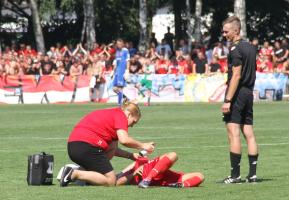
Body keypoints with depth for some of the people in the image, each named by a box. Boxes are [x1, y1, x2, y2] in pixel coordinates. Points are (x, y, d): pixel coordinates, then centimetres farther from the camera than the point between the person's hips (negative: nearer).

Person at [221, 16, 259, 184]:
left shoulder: (236, 49, -13)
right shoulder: (251, 48, 14)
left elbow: (236, 76, -18)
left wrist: (227, 100, -19)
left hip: (237, 94, -9)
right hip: (249, 93, 9)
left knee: (234, 134, -7)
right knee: (249, 134, 7)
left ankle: (235, 175, -8)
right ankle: (253, 174, 6)